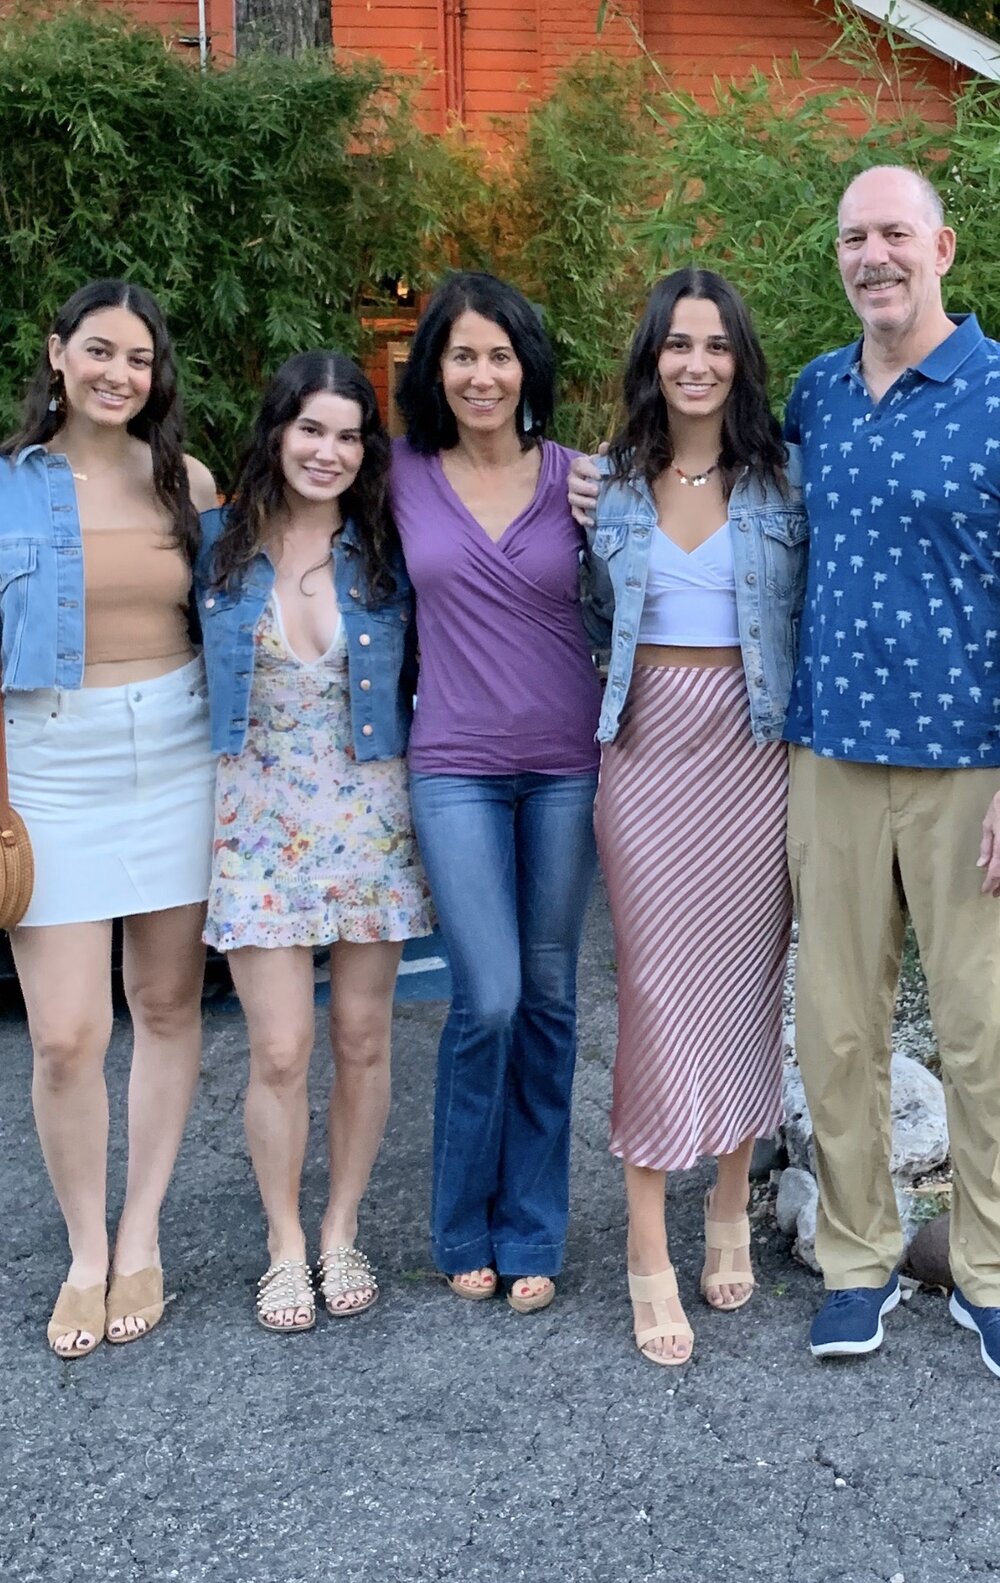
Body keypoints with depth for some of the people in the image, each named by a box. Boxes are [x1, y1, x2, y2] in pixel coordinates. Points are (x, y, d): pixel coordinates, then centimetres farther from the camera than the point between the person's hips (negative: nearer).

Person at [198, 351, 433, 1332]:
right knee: (279, 1051, -1)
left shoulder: (387, 552, 0)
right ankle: (284, 1245, 21)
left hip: (370, 819, 1)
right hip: (260, 825, -1)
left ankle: (341, 1232, 28)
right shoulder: (218, 543, 0)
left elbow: (423, 679, 8)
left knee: (362, 1040, 8)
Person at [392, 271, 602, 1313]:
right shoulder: (405, 477, 1)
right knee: (488, 999, -7)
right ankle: (464, 1230, 17)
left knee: (547, 997, 8)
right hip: (456, 769, -1)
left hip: (566, 764, 1)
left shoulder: (575, 477, 1)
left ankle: (531, 1235, 23)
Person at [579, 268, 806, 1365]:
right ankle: (648, 1254, 8)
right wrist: (590, 745, 3)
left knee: (742, 978, 7)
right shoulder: (609, 483, 5)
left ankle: (731, 1211, 28)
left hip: (753, 752, 0)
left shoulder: (785, 480, 2)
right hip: (645, 752, 0)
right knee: (654, 987, -1)